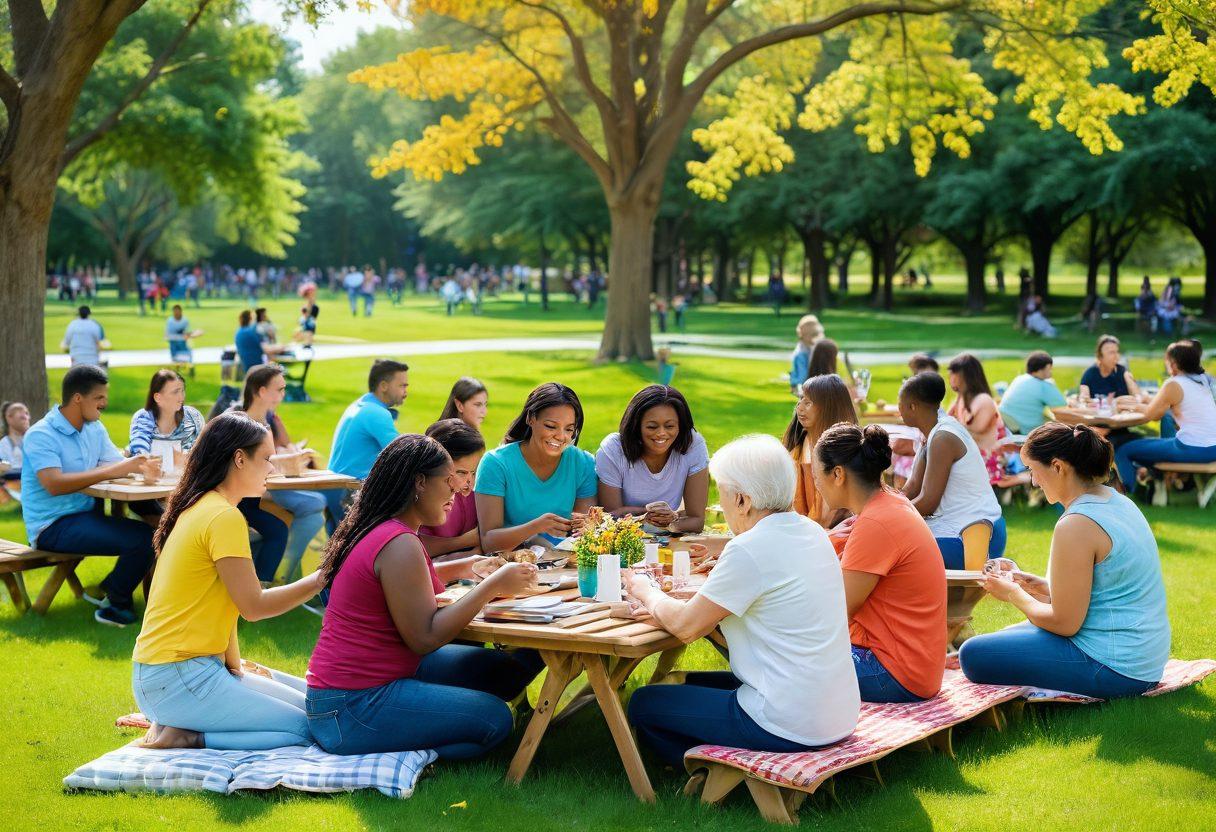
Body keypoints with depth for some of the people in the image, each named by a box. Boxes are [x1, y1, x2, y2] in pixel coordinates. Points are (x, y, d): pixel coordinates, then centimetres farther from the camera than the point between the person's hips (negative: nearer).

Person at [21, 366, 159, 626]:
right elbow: (54, 484, -28)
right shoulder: (40, 435, -14)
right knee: (143, 539, -23)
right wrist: (111, 472, -32)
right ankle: (115, 605, -1)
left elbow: (118, 463, 7)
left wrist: (141, 468, -18)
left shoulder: (94, 429, 12)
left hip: (87, 514, 9)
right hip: (52, 526, -9)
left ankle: (106, 590, 13)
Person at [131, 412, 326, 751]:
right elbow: (253, 605, -14)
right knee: (306, 729, -10)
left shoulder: (197, 510, 15)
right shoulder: (224, 517, -16)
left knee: (305, 705, 15)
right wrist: (321, 579, -6)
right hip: (178, 680, -10)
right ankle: (184, 736, -11)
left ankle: (173, 723, 8)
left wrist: (234, 666, 9)